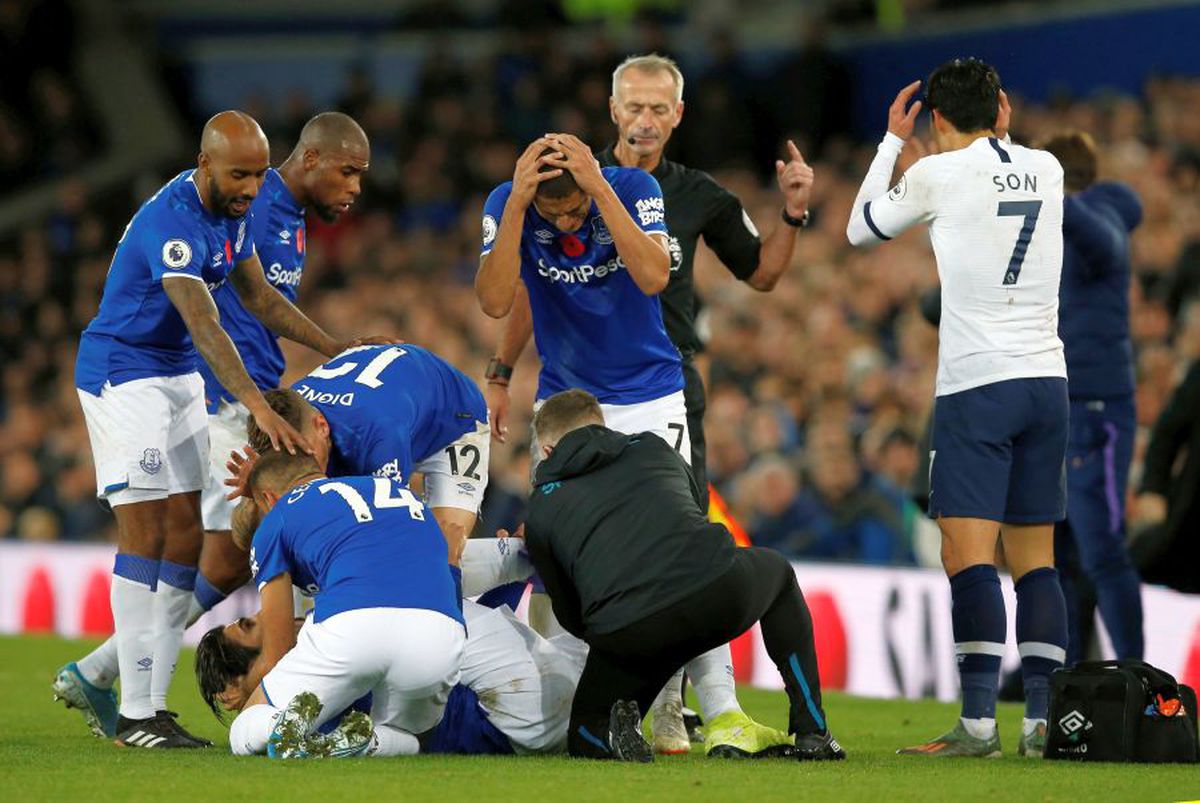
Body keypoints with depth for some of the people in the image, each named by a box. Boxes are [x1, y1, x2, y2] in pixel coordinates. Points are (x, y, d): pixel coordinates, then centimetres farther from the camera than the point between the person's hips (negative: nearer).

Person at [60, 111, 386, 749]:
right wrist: (260, 408, -47)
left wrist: (339, 351, 6)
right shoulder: (171, 222, -27)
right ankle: (135, 715, -8)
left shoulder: (234, 210, 2)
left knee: (188, 533, 4)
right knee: (145, 530, -11)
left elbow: (258, 296, 14)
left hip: (179, 378, 9)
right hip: (122, 376, -9)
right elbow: (204, 325, -37)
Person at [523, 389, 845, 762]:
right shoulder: (653, 448, 26)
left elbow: (572, 618, 22)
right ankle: (812, 733, 29)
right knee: (777, 572, 38)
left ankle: (616, 733, -11)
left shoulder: (541, 510, 20)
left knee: (585, 737, 27)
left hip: (627, 633, -1)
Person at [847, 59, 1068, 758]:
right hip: (1047, 380, 5)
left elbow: (862, 229, 13)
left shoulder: (938, 174, -5)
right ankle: (1041, 721, 3)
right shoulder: (1047, 169, 8)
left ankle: (978, 721, -19)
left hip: (976, 385, -5)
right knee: (1036, 558, 8)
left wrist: (893, 140, 22)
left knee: (969, 555, -10)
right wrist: (1001, 132, 33)